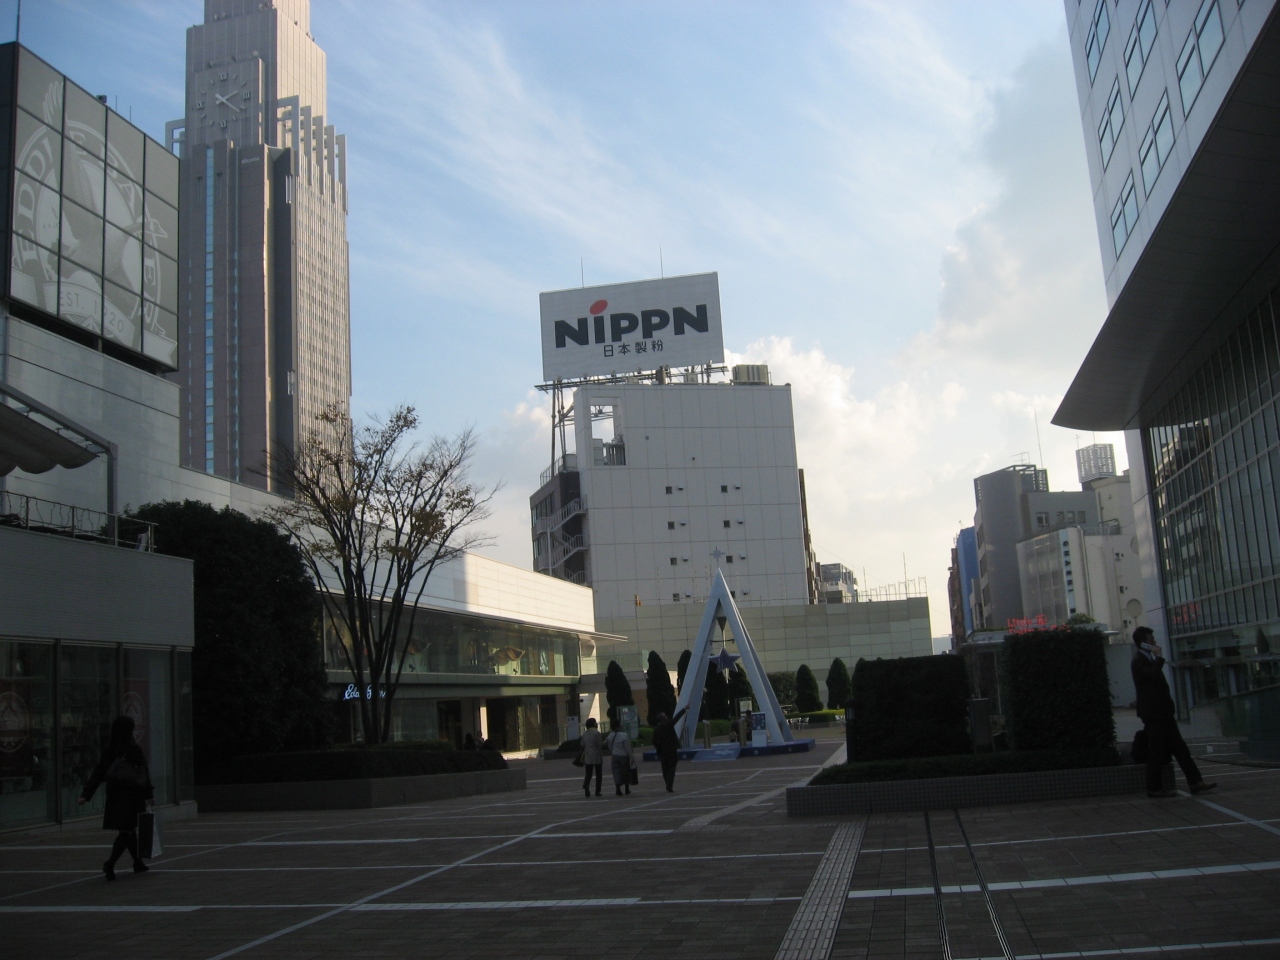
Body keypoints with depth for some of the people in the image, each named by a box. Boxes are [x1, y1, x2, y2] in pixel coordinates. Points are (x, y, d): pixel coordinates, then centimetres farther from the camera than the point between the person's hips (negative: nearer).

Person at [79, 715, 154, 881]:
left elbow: (98, 774, -2)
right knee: (127, 830, -3)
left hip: (114, 796, 6)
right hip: (131, 796, -6)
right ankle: (110, 863, -19)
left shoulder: (108, 751, 1)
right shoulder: (134, 750, -12)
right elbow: (143, 775, -8)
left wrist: (86, 794, -1)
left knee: (129, 829, 17)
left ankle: (138, 863, 28)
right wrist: (149, 793, 1)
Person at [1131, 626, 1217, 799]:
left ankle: (1195, 782, 7)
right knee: (1157, 752, -4)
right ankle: (1154, 788, 2)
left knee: (1179, 747, 7)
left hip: (1163, 712, 10)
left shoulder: (1149, 659, 18)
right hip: (1153, 713, -9)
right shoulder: (1139, 661, -13)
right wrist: (1159, 657, -18)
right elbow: (1153, 674, -31)